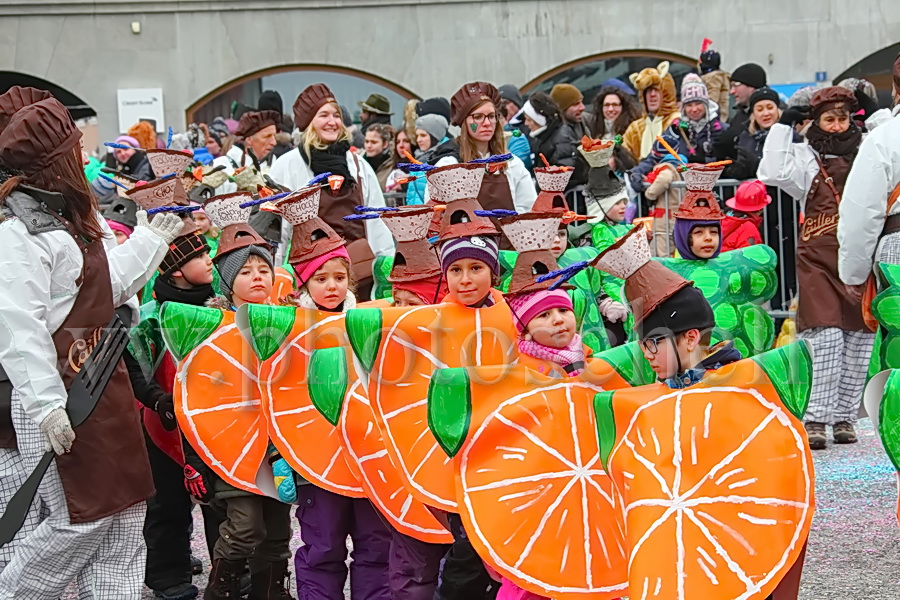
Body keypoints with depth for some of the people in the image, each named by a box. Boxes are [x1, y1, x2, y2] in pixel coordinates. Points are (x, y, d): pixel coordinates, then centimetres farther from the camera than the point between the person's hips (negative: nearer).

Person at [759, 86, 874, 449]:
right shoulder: (806, 157, 4)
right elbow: (774, 172, -11)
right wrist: (782, 127, -4)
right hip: (819, 260, -3)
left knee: (859, 338, 3)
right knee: (824, 335, -13)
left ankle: (845, 415, 12)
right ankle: (816, 418, -10)